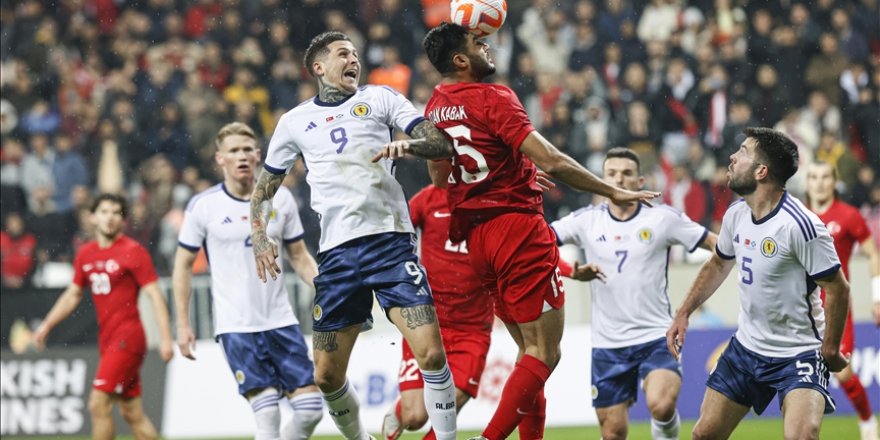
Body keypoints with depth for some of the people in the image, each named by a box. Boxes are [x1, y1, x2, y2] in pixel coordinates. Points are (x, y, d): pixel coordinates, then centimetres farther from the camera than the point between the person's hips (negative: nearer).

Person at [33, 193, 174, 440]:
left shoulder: (133, 252, -8)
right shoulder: (86, 254, 12)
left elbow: (155, 296, -11)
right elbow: (73, 295, 25)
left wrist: (165, 337, -18)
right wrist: (47, 325, 19)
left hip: (127, 338, -7)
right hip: (107, 340, 7)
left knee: (98, 405, -13)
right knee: (132, 413, 9)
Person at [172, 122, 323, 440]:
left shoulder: (281, 199, 5)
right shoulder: (203, 206, -3)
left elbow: (299, 257, 13)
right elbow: (183, 265, 5)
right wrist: (183, 324, 1)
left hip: (281, 321, 4)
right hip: (235, 327, -4)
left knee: (310, 408, -3)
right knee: (267, 414, -14)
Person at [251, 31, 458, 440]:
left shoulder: (380, 98, 10)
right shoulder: (295, 122, 14)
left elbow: (439, 141, 0)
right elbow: (264, 187, 23)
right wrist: (259, 237, 7)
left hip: (390, 240, -2)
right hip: (337, 252, 2)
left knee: (431, 353, -17)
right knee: (327, 375, 1)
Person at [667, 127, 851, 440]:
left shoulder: (800, 224, -23)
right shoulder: (736, 214, 0)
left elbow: (838, 289, -19)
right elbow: (718, 265, 20)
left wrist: (830, 350, -17)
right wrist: (684, 313, 16)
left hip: (800, 354, -7)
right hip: (746, 347, 7)